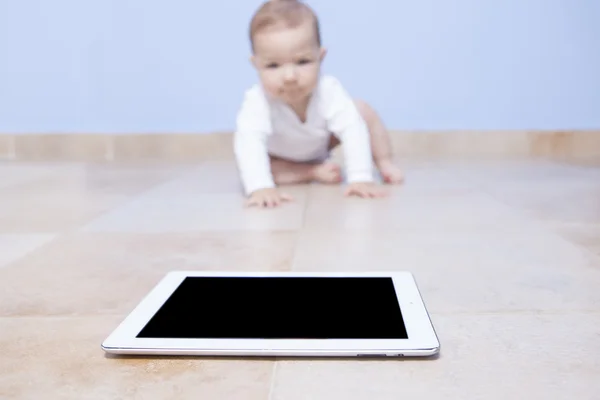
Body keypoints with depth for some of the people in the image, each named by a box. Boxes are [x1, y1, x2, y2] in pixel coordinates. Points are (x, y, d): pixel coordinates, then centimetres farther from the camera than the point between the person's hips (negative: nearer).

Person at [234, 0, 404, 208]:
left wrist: (361, 179, -49)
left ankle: (385, 164, 10)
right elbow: (248, 142, -53)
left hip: (319, 146, 2)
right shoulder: (256, 102, -43)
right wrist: (260, 187, -67)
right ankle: (313, 173, -15)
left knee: (363, 111, -11)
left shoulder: (328, 91, -38)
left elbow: (352, 130, -40)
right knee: (248, 169, -28)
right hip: (279, 155, -1)